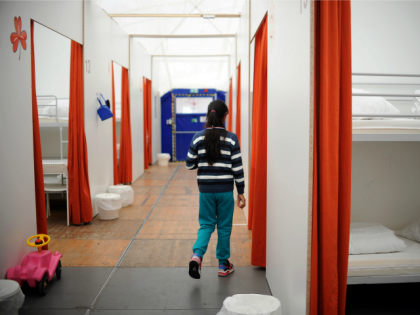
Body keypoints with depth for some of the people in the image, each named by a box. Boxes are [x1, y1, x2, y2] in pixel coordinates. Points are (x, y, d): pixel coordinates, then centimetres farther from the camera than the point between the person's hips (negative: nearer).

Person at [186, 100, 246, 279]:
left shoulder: (198, 137, -2)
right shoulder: (231, 138, -8)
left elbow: (190, 165, 1)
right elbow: (237, 167, -7)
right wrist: (241, 192, 1)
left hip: (205, 189, 2)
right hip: (225, 190, -2)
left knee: (206, 224, 14)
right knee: (224, 227, 11)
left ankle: (197, 255, -8)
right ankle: (223, 266, 22)